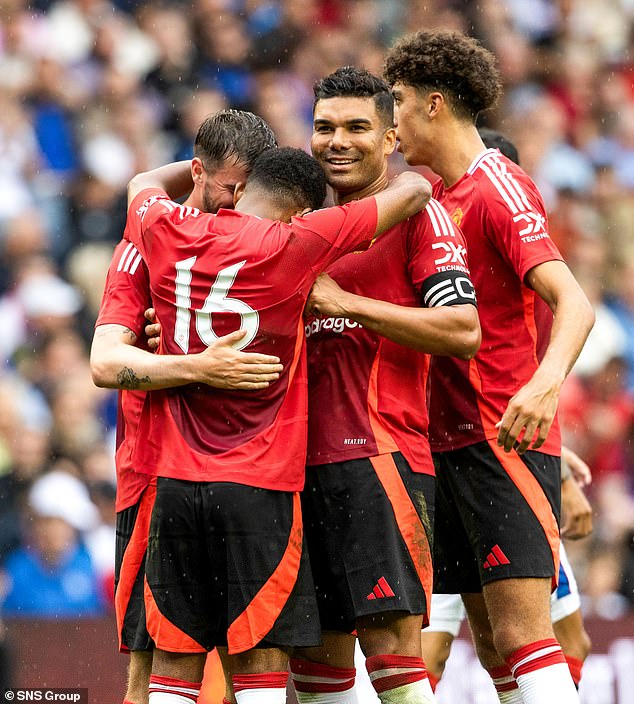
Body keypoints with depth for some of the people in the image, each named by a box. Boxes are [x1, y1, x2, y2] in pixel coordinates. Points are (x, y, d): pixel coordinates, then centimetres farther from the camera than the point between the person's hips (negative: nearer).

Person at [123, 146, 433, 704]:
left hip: (174, 478, 4)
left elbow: (146, 184, 31)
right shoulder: (293, 244, -8)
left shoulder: (167, 231, 4)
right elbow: (414, 192, 1)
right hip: (258, 486, -4)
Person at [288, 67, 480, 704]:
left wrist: (343, 301, -14)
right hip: (308, 460, 8)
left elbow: (463, 330, -13)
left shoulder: (416, 214, -1)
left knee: (389, 641, -14)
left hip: (380, 454, -8)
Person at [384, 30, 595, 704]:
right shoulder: (441, 193, 15)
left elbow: (572, 303, -25)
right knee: (492, 646, 6)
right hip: (454, 440, 9)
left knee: (520, 634, -16)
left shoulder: (498, 190, -12)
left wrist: (546, 382, -43)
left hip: (505, 440, -9)